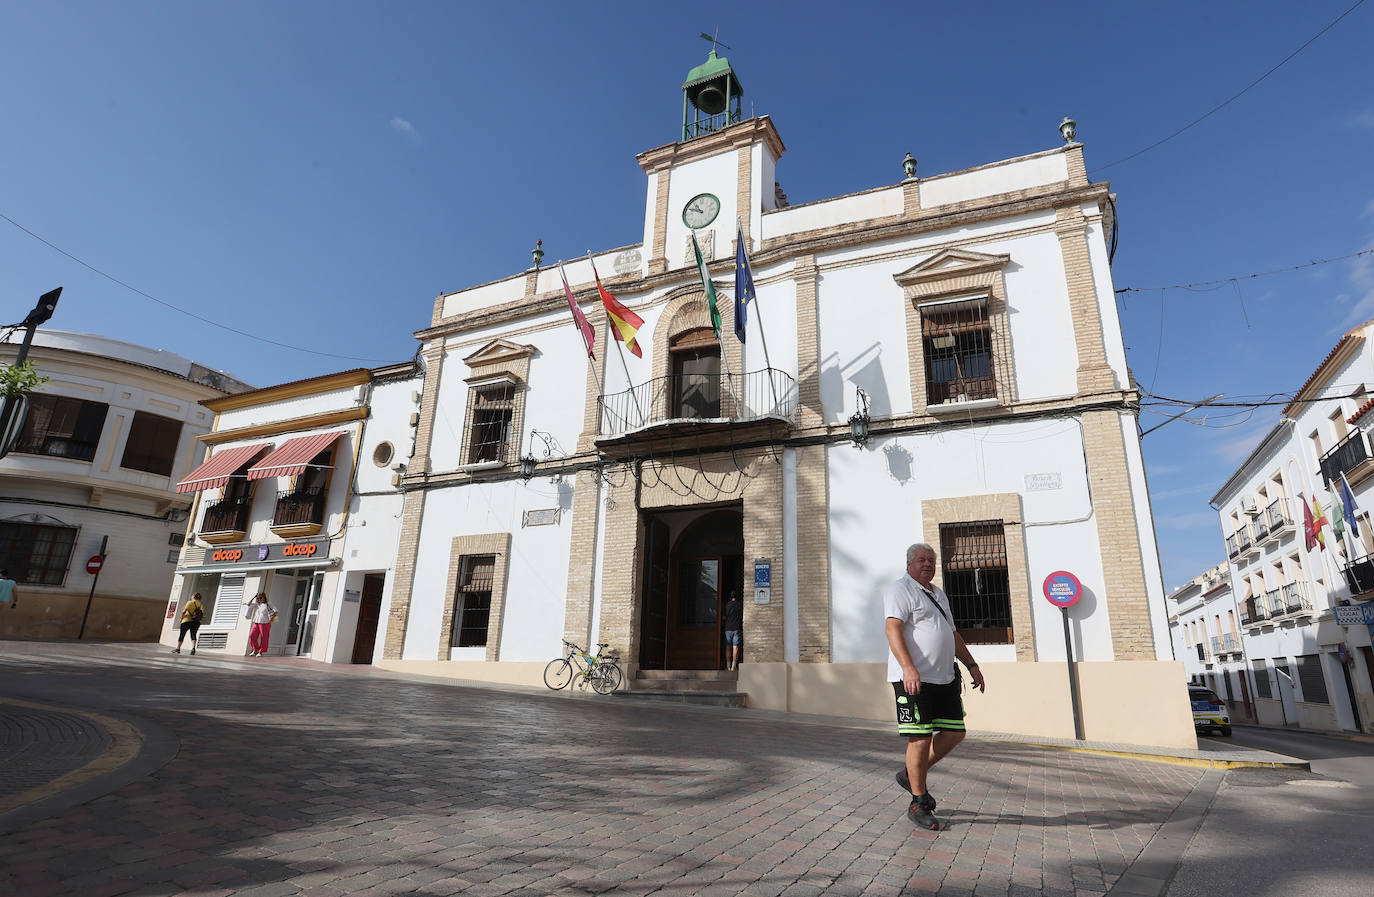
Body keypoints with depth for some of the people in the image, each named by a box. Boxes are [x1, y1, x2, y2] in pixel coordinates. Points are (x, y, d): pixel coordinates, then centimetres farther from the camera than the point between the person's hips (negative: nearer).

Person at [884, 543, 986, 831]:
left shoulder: (939, 594, 22)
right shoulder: (900, 590, -7)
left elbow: (952, 634, 30)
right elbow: (893, 629, -20)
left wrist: (971, 664, 21)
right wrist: (908, 668, -32)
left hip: (944, 678, 9)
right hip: (914, 679, -9)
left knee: (955, 732, 9)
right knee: (920, 739, -5)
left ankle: (911, 775, 26)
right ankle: (918, 804, 10)